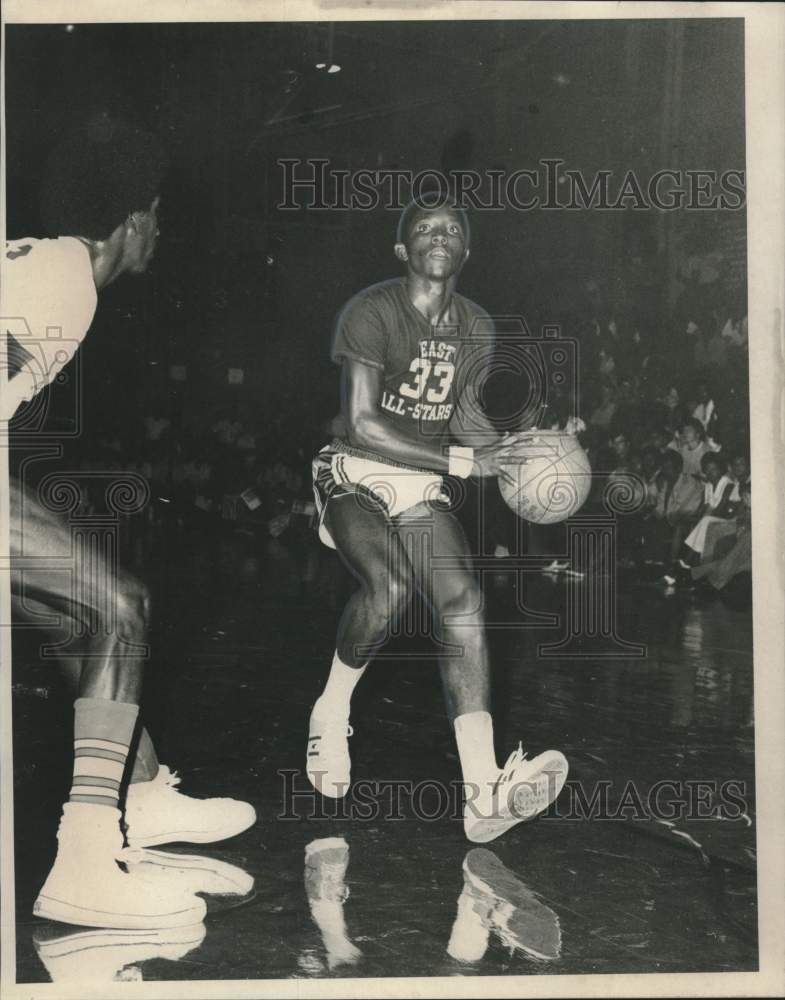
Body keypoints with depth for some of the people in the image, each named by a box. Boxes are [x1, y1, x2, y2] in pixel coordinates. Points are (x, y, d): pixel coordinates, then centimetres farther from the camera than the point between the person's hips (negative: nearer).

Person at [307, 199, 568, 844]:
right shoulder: (372, 311, -11)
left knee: (462, 600, -19)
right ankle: (331, 714, -4)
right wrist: (464, 462, -22)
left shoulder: (476, 329, 9)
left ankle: (483, 791, -27)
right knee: (388, 585, -33)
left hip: (423, 488, 5)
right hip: (356, 479, -5)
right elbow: (363, 423, -19)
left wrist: (509, 453, 2)